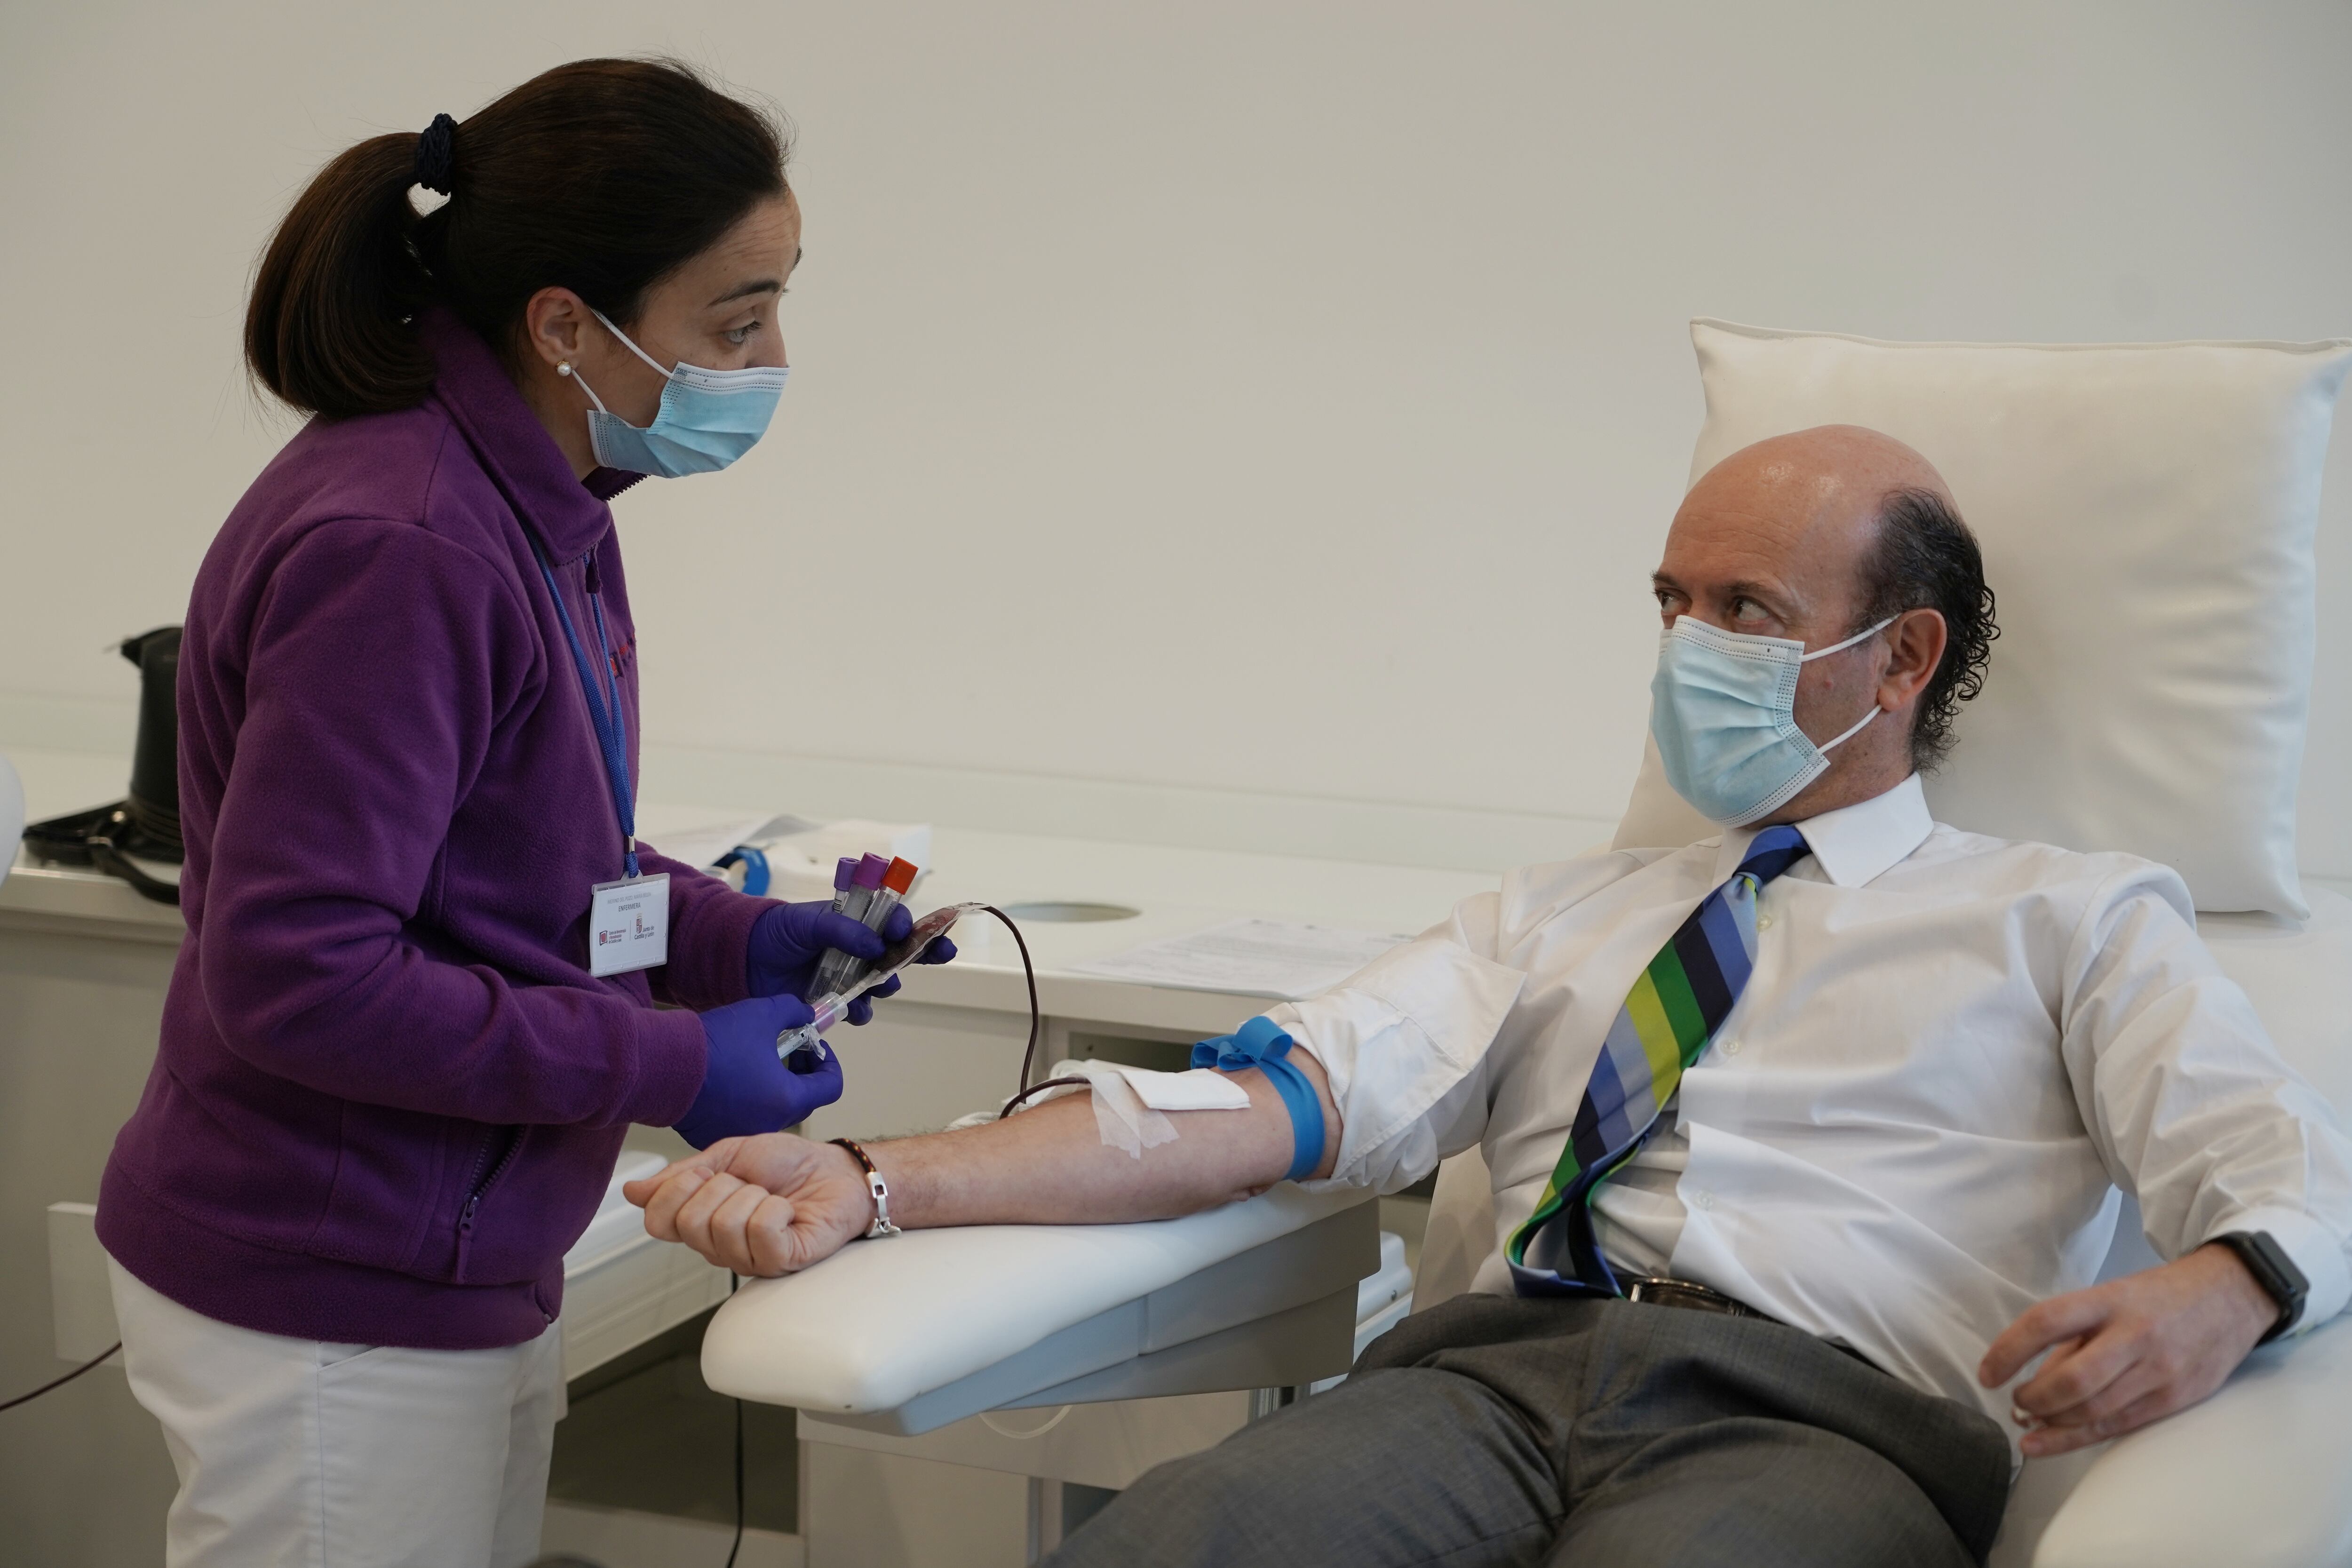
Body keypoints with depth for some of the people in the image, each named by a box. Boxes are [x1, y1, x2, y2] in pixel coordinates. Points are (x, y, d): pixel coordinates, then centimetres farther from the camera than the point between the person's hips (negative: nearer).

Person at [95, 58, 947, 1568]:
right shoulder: (398, 552, -25)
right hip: (332, 1317, -9)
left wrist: (735, 936, 3)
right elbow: (292, 972, -26)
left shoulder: (541, 510, 6)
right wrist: (669, 1066, -20)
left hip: (467, 1282, 9)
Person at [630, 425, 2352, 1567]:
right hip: (1501, 1369, 3)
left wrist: (2203, 1304, -24)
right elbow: (1280, 1104, 14)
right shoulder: (1564, 912, 28)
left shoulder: (2070, 919, 19)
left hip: (1815, 1409, -2)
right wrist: (874, 1183, 0)